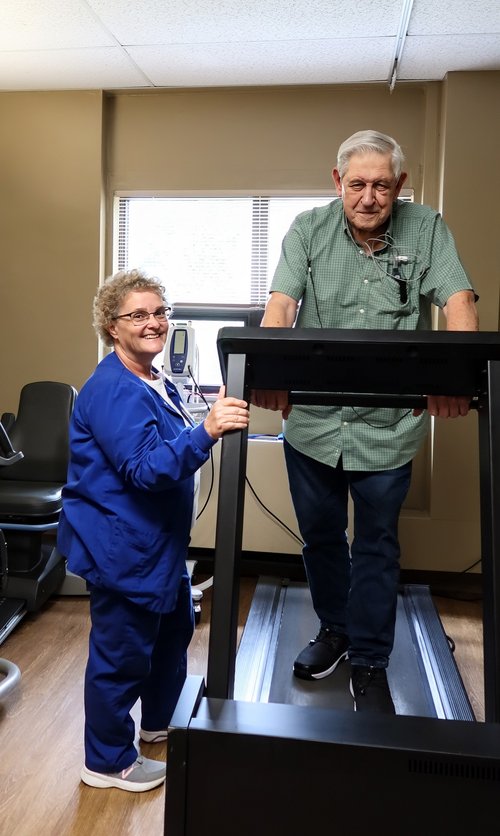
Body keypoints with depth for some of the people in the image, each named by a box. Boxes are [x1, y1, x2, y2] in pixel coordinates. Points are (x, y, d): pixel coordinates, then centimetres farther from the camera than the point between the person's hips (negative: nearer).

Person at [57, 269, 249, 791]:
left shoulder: (158, 384, 9)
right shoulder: (112, 391, -23)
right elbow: (145, 468, -32)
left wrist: (213, 425, 11)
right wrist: (207, 432, -42)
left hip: (158, 542, 11)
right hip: (121, 547, -11)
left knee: (174, 630, 25)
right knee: (122, 653, 5)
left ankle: (159, 723, 48)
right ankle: (109, 762, 28)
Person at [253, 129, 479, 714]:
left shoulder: (427, 230, -1)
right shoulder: (309, 229, 0)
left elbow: (458, 303, -13)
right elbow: (281, 305, -11)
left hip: (388, 427, -1)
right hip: (311, 420, 2)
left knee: (376, 546, 10)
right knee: (320, 536, 17)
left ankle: (369, 665, 28)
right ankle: (334, 629, 42)